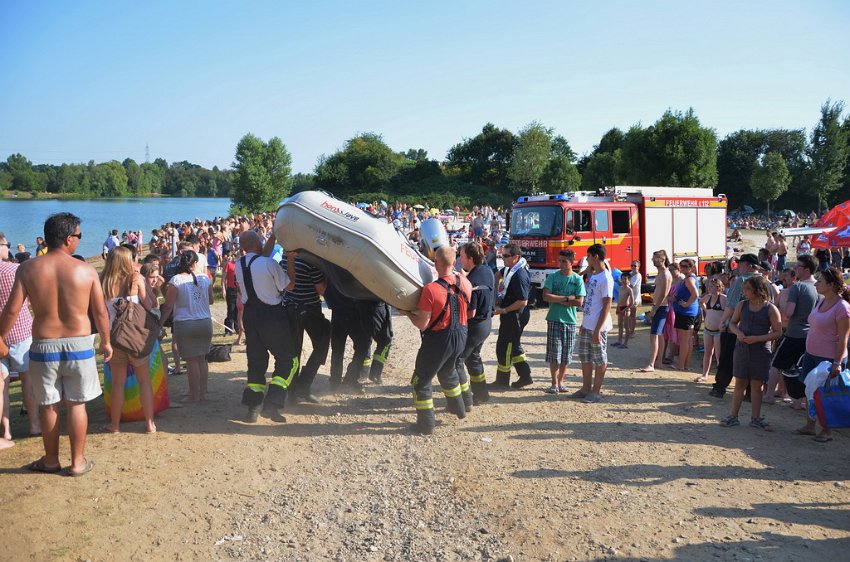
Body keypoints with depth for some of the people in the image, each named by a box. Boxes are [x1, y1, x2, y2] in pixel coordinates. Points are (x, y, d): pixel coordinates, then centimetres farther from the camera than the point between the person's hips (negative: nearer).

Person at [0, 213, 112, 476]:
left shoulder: (28, 269, -6)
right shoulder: (86, 270, -8)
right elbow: (100, 312, -1)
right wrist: (106, 341, 13)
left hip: (43, 345, 1)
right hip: (79, 344, -1)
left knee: (49, 405, 14)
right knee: (77, 404, 11)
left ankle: (51, 460, 29)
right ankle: (78, 461, 19)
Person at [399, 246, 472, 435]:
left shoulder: (430, 289, -24)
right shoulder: (465, 283, -8)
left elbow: (422, 325, -20)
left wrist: (407, 313, -2)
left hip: (438, 339, -6)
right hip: (460, 335, 6)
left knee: (422, 380, 10)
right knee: (448, 371, 32)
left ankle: (426, 425, 13)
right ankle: (459, 408, 47)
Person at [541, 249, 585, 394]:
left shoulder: (578, 279, 1)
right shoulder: (552, 277, 1)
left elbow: (579, 302, -7)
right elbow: (546, 296, -11)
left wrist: (558, 300, -10)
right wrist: (567, 298, -12)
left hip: (570, 321, 1)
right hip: (554, 319, -1)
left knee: (566, 355, 6)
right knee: (554, 354, -4)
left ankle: (560, 382, 19)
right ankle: (554, 384, 4)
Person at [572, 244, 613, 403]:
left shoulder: (605, 279, -16)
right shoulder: (593, 275, 12)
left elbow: (606, 306, -18)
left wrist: (597, 330, -21)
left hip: (598, 327, -9)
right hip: (587, 325, 9)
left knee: (600, 360, 2)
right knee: (585, 357, 15)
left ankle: (595, 392, 9)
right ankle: (586, 388, 25)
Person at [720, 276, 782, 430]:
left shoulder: (771, 309, -7)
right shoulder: (742, 305, 3)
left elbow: (777, 332, -9)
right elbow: (732, 323, 13)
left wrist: (757, 338, -19)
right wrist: (737, 332, -9)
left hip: (761, 351, -2)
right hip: (742, 348, 3)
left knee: (756, 385, 6)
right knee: (739, 383, 7)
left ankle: (755, 418, 18)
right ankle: (733, 416, 13)